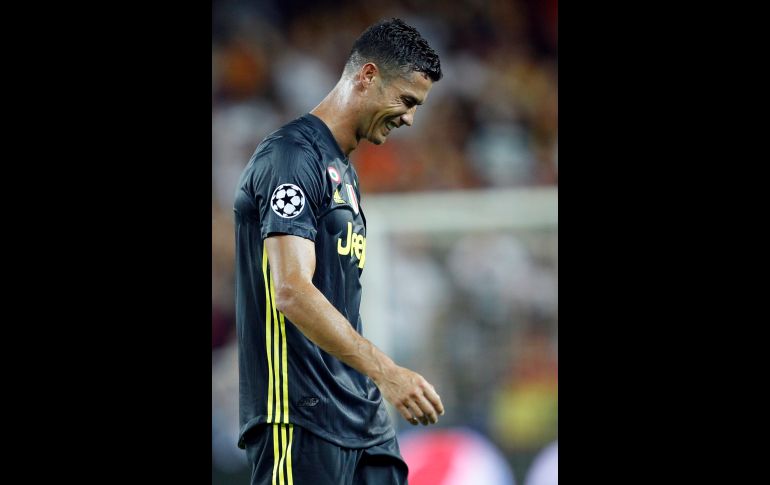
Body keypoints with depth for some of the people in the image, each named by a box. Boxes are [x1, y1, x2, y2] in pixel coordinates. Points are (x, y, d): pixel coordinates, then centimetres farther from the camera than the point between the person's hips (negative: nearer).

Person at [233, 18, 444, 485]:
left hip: (362, 412, 10)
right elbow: (292, 292, -24)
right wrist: (386, 371, -29)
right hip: (301, 418, -10)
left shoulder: (343, 168, 20)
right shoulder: (292, 157, -13)